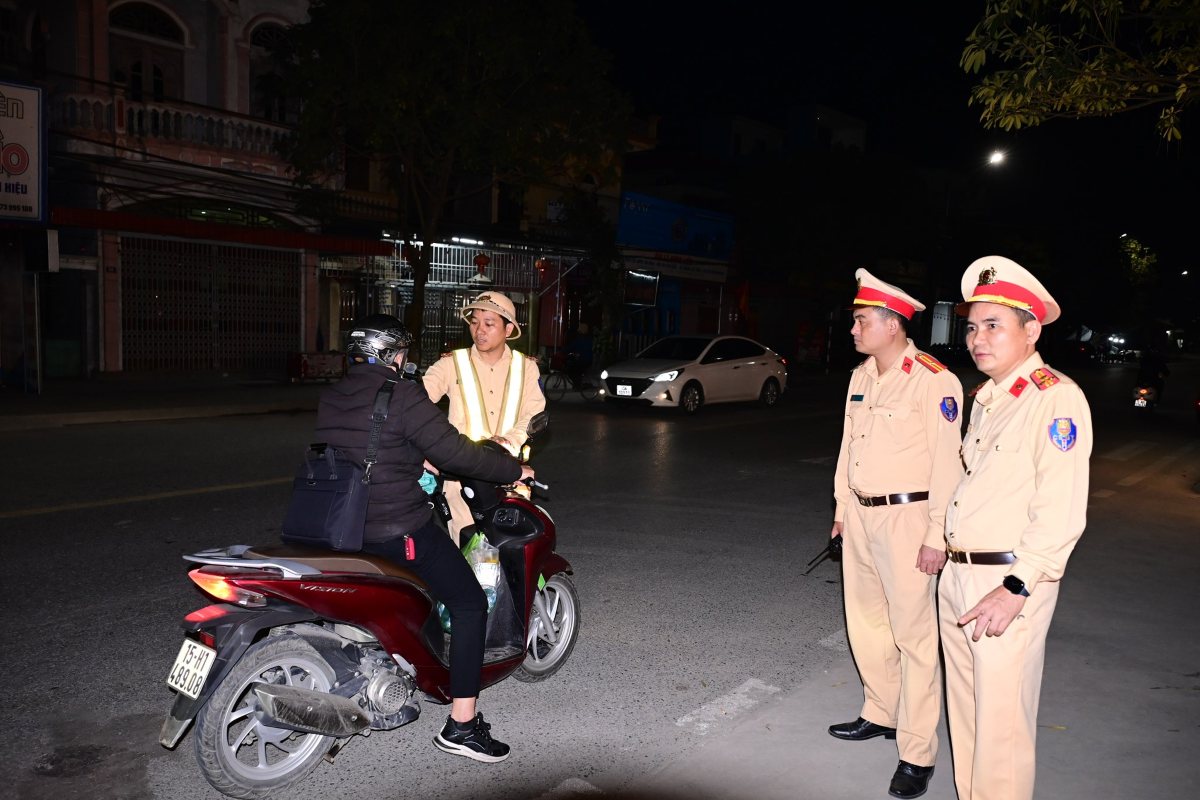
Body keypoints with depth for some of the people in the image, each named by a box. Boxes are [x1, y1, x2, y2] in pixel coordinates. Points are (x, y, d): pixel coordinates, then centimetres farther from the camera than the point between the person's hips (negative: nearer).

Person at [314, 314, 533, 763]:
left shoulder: (329, 400, 8)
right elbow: (455, 452, -17)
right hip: (398, 530, -8)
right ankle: (461, 726, -1)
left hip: (343, 528, 9)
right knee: (470, 603, 0)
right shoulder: (401, 396, -15)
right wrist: (514, 469, -3)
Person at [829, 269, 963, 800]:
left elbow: (946, 463, -15)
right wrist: (842, 507, 18)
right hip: (861, 516, 8)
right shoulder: (861, 376, 10)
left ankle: (918, 754, 8)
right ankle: (882, 714, 35)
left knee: (912, 632, -2)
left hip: (906, 518, -8)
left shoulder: (934, 381, -14)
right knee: (865, 620, 16)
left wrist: (936, 535, -16)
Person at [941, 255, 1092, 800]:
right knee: (964, 711, 17)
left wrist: (1014, 590, -23)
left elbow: (1061, 511, -20)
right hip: (957, 575, 8)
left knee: (1001, 724, -1)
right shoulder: (986, 398, 14)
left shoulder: (1055, 398, -13)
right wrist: (946, 555, 15)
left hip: (1009, 584, -8)